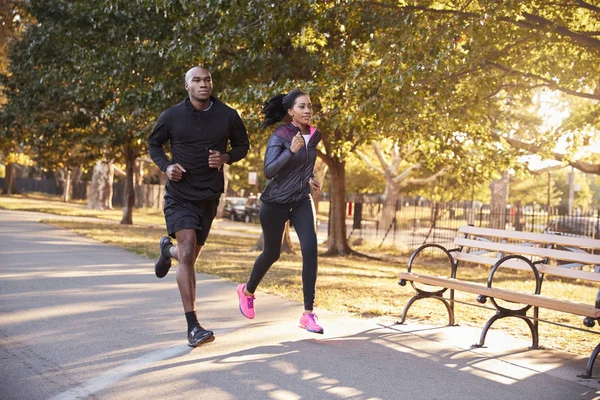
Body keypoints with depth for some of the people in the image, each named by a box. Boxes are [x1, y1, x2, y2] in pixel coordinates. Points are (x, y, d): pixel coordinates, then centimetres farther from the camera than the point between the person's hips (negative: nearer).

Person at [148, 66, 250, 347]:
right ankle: (193, 327, -19)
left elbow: (242, 145, 11)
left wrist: (226, 158, -11)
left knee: (190, 255, 15)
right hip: (179, 195, -3)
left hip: (209, 197, 3)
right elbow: (154, 144, 9)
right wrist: (166, 166, -11)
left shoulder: (228, 116, -3)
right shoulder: (172, 116, -6)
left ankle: (167, 250, 55)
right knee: (187, 252, -19)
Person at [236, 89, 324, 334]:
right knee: (272, 253, 11)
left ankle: (308, 314, -14)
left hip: (302, 201, 4)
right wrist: (291, 150, -40)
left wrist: (310, 178, 7)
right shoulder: (279, 136, -18)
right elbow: (268, 172, -30)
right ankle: (247, 291, 43)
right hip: (276, 202, -4)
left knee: (310, 250, -17)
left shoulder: (314, 135, 0)